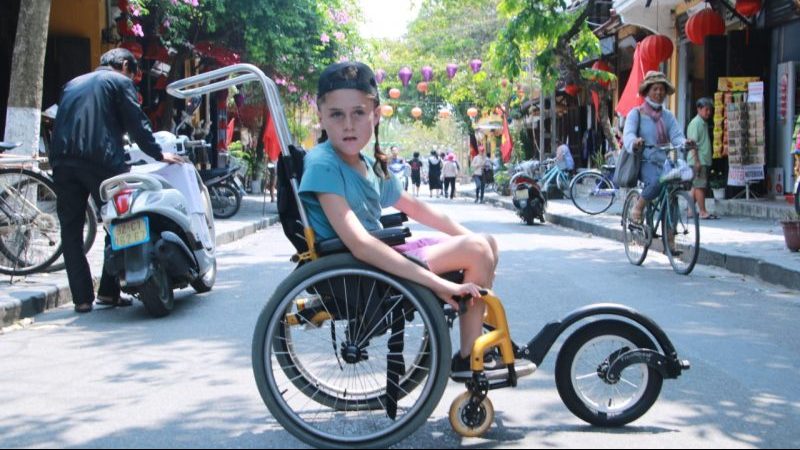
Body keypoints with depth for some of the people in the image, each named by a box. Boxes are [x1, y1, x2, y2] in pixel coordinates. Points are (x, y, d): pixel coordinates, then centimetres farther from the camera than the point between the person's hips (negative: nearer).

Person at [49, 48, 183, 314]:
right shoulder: (120, 82, 10)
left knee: (71, 230, 6)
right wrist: (158, 154, 9)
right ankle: (109, 291, 5)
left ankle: (82, 298, 3)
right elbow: (136, 123, 2)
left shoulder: (73, 84, 29)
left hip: (63, 161, 5)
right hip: (101, 160, -5)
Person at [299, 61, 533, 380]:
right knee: (477, 251, -15)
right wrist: (440, 284, -33)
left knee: (487, 243, 11)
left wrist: (469, 236, 14)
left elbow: (414, 207, 22)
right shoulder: (323, 165, -20)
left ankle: (480, 333, 20)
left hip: (380, 257, 9)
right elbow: (360, 244, -30)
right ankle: (468, 360, -3)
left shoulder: (371, 165, 6)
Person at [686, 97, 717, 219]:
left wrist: (708, 160, 18)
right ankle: (703, 212, -8)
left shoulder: (704, 123, 18)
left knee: (696, 186, 11)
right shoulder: (695, 123, -10)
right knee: (700, 186, -8)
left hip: (704, 161, 9)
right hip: (698, 161, -9)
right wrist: (697, 161, -20)